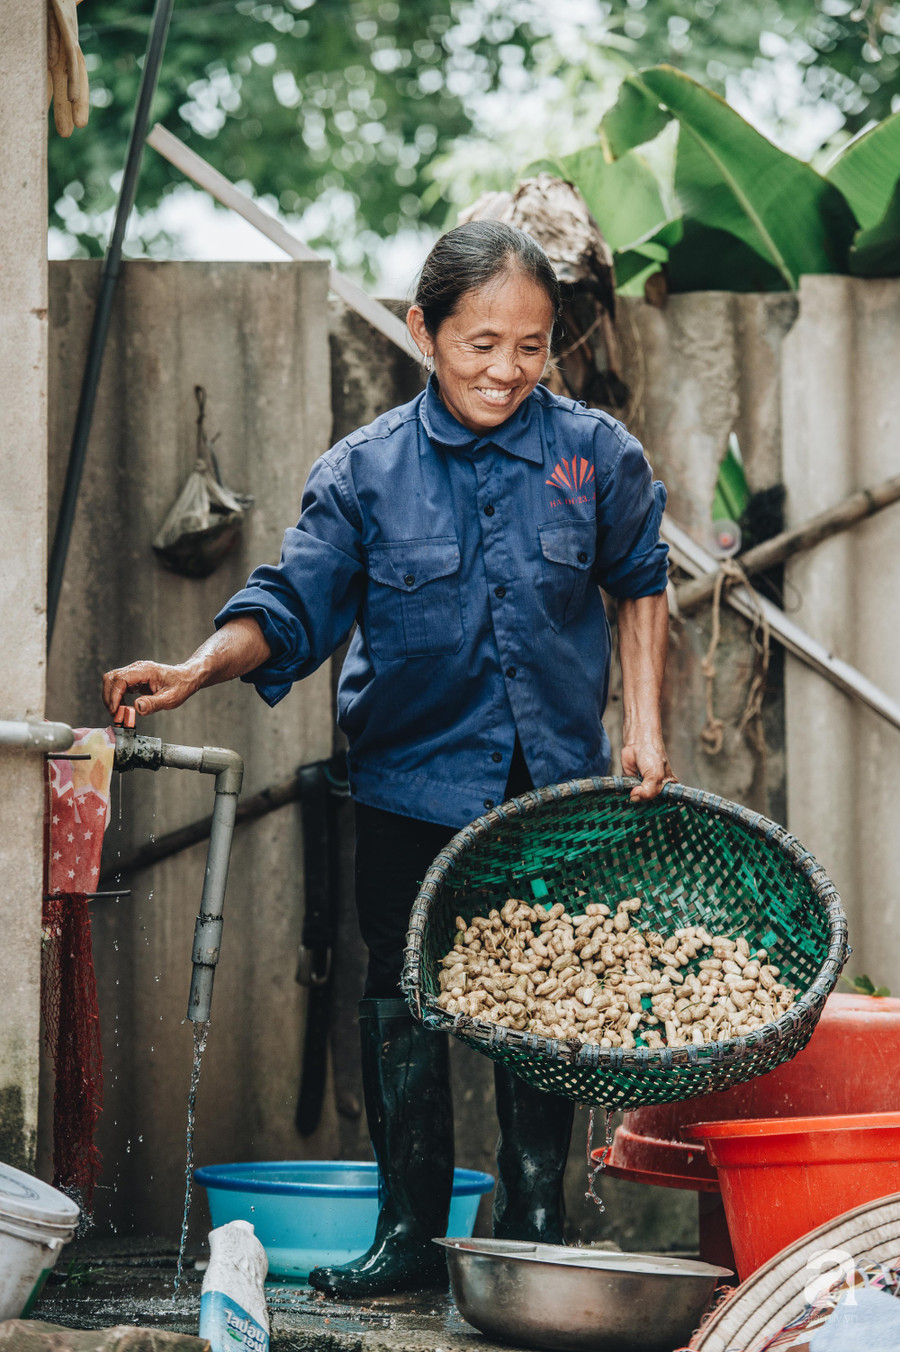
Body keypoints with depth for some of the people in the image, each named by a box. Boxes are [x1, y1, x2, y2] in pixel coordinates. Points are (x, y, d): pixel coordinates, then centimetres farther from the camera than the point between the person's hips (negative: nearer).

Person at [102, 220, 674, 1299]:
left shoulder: (597, 456, -4)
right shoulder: (363, 472, -7)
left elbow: (640, 587, 12)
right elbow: (292, 605, -9)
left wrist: (643, 722, 6)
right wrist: (199, 669, -26)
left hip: (556, 784, 0)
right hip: (412, 785, 0)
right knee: (402, 1001, 4)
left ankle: (533, 1224, 17)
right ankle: (411, 1232, 14)